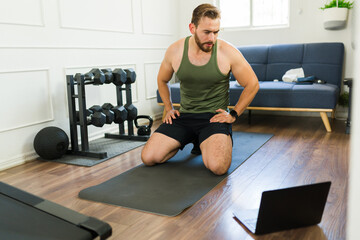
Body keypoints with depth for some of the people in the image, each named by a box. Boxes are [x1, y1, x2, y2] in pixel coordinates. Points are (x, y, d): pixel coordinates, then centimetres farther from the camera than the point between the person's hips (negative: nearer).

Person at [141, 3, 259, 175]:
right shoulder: (175, 51, -2)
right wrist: (169, 108, 11)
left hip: (215, 116, -3)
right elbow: (162, 80, 18)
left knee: (218, 166, -30)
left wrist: (233, 114, -3)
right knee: (148, 158, -9)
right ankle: (191, 140, 17)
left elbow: (252, 85, 0)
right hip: (184, 116, 4)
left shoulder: (228, 53, -10)